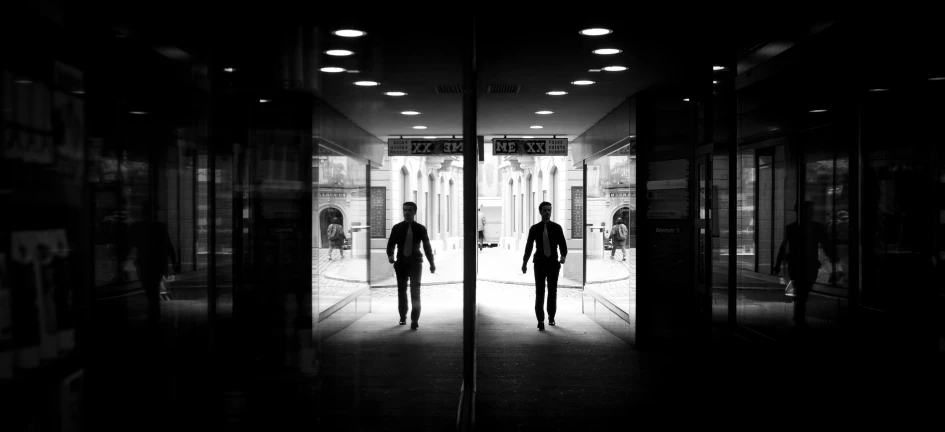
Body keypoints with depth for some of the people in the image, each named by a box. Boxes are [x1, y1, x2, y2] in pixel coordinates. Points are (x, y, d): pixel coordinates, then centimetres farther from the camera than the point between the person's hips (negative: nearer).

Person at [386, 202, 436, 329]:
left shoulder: (420, 229, 1)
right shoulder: (397, 228, 1)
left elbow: (427, 246, 7)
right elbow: (391, 244, 0)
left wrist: (432, 263, 9)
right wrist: (390, 255, -21)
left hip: (415, 263, -1)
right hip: (401, 263, 1)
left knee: (415, 291, -8)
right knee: (401, 290, 9)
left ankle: (414, 320, -6)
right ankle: (403, 317, 24)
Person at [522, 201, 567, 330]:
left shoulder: (557, 228, 1)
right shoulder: (534, 229, 1)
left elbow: (562, 243, 2)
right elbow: (528, 246, 8)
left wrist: (563, 255, -19)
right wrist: (524, 263, 11)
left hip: (553, 263, 1)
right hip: (540, 263, -1)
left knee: (552, 291, 11)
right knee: (539, 292, -6)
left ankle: (551, 316, 27)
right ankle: (540, 321, -3)